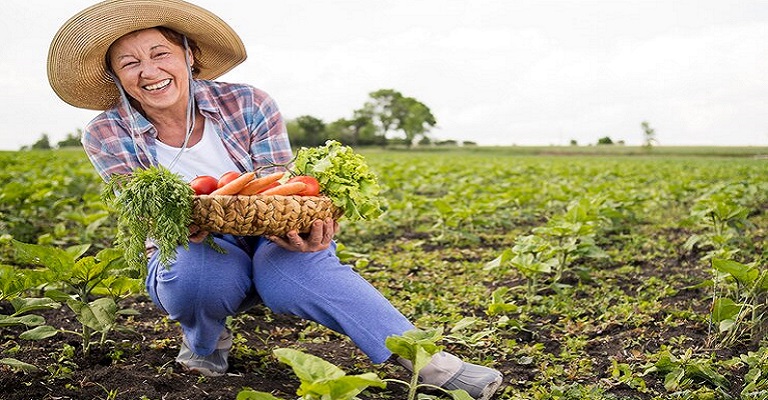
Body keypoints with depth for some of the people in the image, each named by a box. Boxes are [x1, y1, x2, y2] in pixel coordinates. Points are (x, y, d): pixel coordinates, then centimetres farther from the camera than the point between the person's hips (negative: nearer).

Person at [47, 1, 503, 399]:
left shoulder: (249, 105, -12)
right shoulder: (107, 136, -10)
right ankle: (203, 341, -2)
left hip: (267, 247, 0)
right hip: (190, 254, 1)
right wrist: (185, 222, -41)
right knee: (198, 274, -38)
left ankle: (429, 361, -35)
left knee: (299, 266, -37)